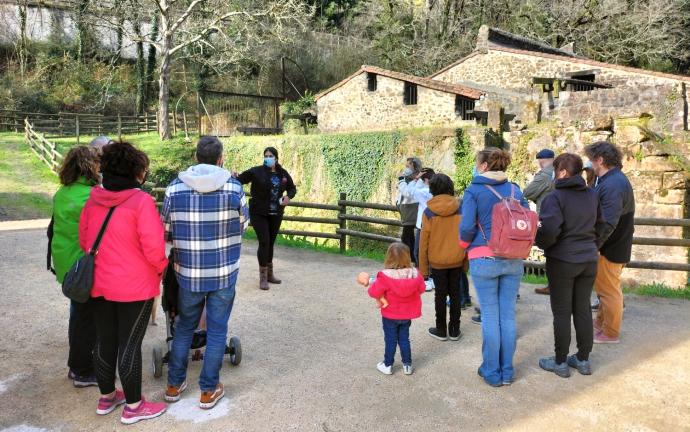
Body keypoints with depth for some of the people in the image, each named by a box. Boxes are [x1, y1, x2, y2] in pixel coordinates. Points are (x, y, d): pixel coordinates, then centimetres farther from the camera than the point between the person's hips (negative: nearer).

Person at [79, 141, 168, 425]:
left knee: (105, 340, 17)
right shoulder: (141, 201, -18)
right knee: (129, 344, 3)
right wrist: (162, 268, -3)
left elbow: (83, 240, 11)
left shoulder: (93, 200, 1)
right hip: (135, 286, -6)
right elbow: (153, 247, -22)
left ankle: (107, 397, 34)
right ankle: (133, 406, 17)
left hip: (99, 283, 6)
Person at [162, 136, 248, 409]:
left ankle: (174, 384, 30)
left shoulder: (175, 188, -7)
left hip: (188, 273, 2)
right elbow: (242, 225, 3)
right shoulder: (233, 187, -10)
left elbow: (166, 232, 0)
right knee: (217, 331, 11)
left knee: (184, 327, 20)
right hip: (224, 273, -2)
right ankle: (208, 390, 20)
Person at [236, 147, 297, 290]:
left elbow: (292, 188, 14)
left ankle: (270, 274, 28)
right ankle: (263, 277, 2)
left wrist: (288, 196, -7)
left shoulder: (283, 173, 2)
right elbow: (240, 180, -10)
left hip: (276, 214, 4)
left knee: (271, 243, 14)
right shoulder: (256, 171, -9)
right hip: (259, 213, -4)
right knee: (264, 242, -10)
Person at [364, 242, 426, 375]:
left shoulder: (385, 276, -25)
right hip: (407, 315, 3)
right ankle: (407, 365, 26)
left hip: (390, 316, -3)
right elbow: (421, 289, 1)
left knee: (390, 340, 12)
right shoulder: (415, 274, -13)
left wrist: (371, 285, -2)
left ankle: (388, 365, 24)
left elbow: (374, 292, -22)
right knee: (404, 339, 19)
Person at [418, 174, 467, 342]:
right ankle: (454, 330, 21)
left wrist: (423, 266, 0)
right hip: (457, 260, 2)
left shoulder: (429, 211, -11)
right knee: (455, 293, 13)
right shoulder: (460, 208, -5)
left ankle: (441, 330, 19)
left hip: (437, 261, -2)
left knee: (440, 295, 10)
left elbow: (424, 241, -8)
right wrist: (466, 260, 9)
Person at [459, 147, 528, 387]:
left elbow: (467, 227, -13)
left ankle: (492, 372, 16)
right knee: (508, 315, 10)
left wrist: (464, 244, 7)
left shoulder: (474, 190, -6)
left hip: (484, 259, -4)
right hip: (513, 260, 4)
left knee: (490, 316, 5)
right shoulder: (514, 189, 7)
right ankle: (507, 372, 20)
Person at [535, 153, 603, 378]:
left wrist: (541, 243, -6)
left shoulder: (556, 197, -15)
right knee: (583, 310, 14)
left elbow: (550, 229, -24)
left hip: (562, 260, -6)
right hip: (589, 259, 6)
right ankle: (583, 360, 24)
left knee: (562, 312, 4)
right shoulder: (592, 195, 6)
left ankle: (560, 362, 14)